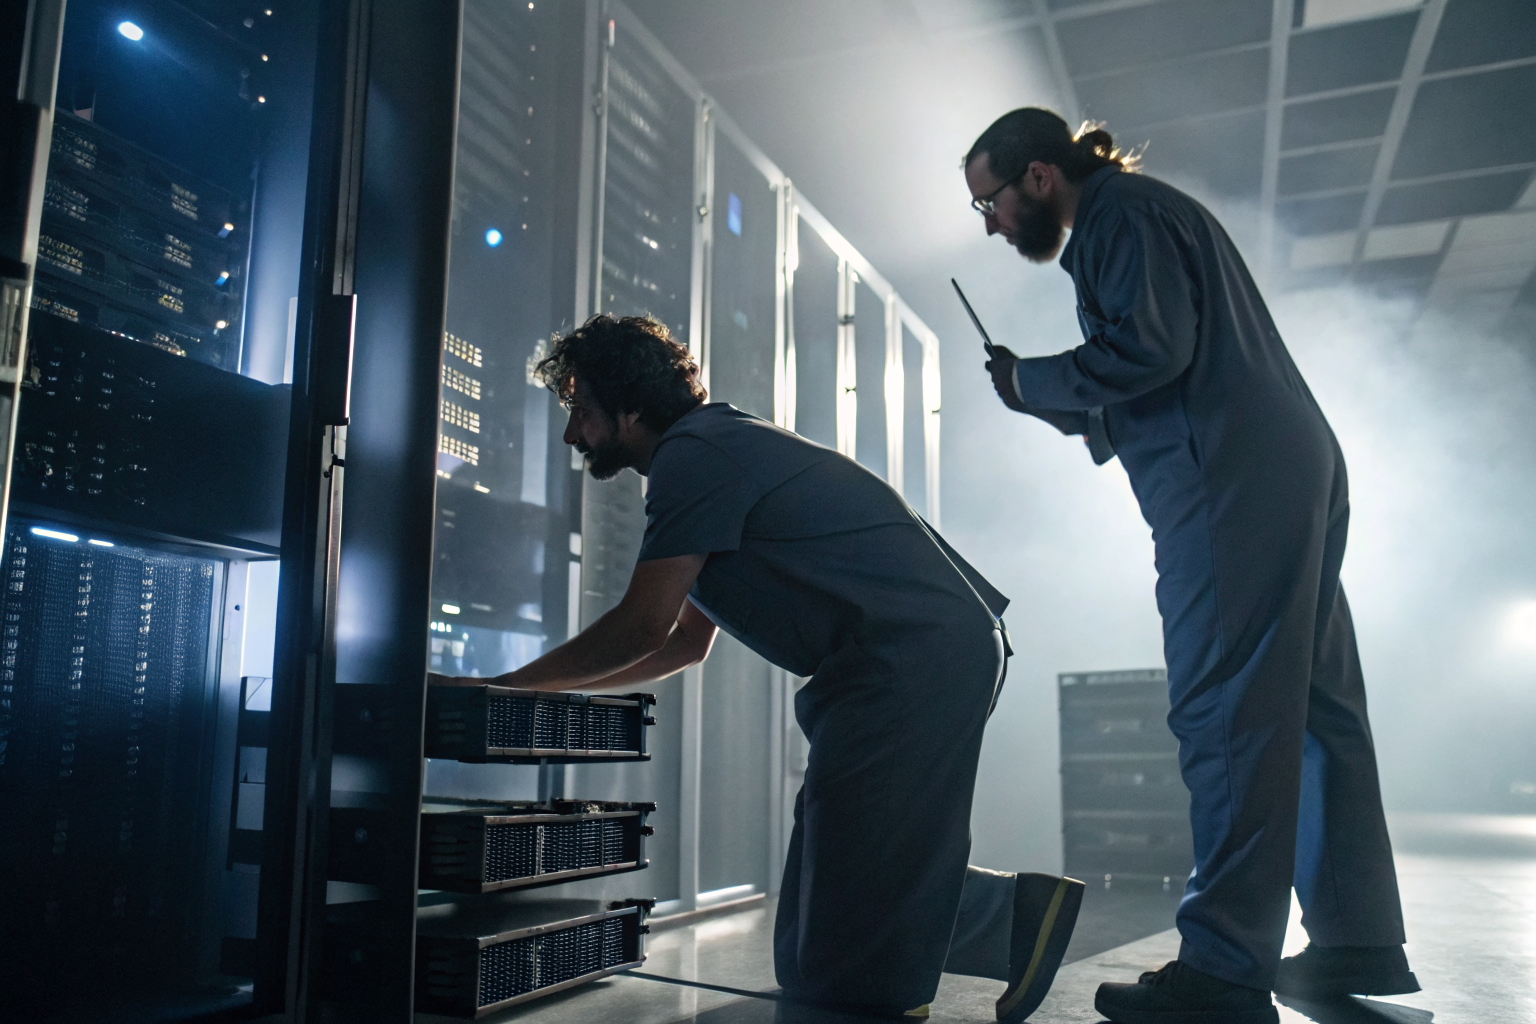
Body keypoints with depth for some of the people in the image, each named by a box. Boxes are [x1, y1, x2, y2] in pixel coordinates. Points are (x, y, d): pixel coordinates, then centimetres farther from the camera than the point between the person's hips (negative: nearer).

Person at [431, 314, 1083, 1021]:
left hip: (913, 657, -11)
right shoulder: (720, 445, 25)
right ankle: (1025, 912, 17)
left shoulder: (694, 454, -9)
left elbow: (643, 627, -9)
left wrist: (505, 687, 4)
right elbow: (687, 641, 26)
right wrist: (546, 691, 24)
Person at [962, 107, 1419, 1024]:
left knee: (1226, 714, -13)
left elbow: (1150, 349, -16)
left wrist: (1029, 380, -3)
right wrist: (1048, 397, 14)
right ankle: (1358, 943, 16)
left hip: (1234, 483, -11)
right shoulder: (1138, 218, 28)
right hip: (1290, 471, 11)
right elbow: (1128, 401, 26)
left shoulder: (1123, 210, -2)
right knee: (1311, 708, 9)